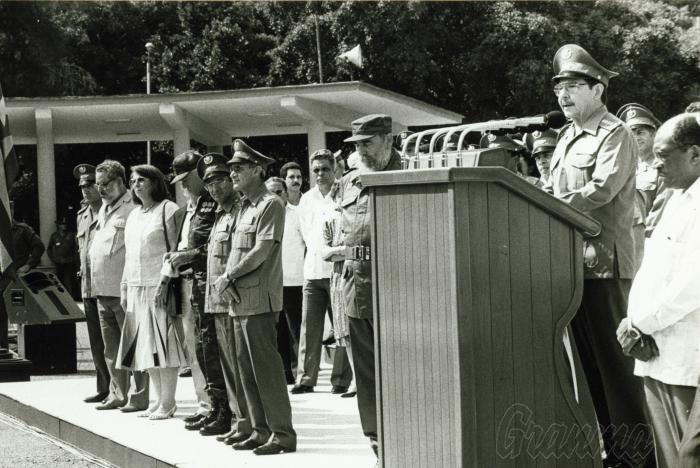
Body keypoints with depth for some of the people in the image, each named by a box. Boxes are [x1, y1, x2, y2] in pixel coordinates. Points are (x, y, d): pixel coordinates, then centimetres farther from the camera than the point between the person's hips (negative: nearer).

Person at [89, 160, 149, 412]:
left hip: (124, 290, -9)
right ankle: (118, 394, 22)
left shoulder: (133, 209, -12)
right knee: (111, 348, 14)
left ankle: (138, 396, 0)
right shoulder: (104, 209, 17)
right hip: (103, 291, 9)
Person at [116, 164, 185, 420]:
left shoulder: (168, 210, -5)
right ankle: (159, 399, 15)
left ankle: (167, 404, -3)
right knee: (147, 348, 8)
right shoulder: (133, 215, 18)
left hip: (159, 287, -7)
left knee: (163, 345, -7)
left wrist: (165, 283, -18)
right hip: (137, 289, 8)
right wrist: (125, 288, 15)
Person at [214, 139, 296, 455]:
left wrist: (228, 277, -11)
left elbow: (261, 251, -16)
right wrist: (226, 281, -1)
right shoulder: (244, 206, 18)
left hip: (259, 300, -9)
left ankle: (282, 434, -5)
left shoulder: (270, 205, -8)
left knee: (266, 367, -8)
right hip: (239, 300, 9)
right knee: (246, 369, 10)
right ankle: (261, 431, 17)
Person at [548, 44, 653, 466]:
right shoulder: (568, 136, 19)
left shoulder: (615, 135, -7)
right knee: (589, 360, 11)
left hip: (604, 261, -8)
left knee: (614, 357, -5)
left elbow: (601, 189, -20)